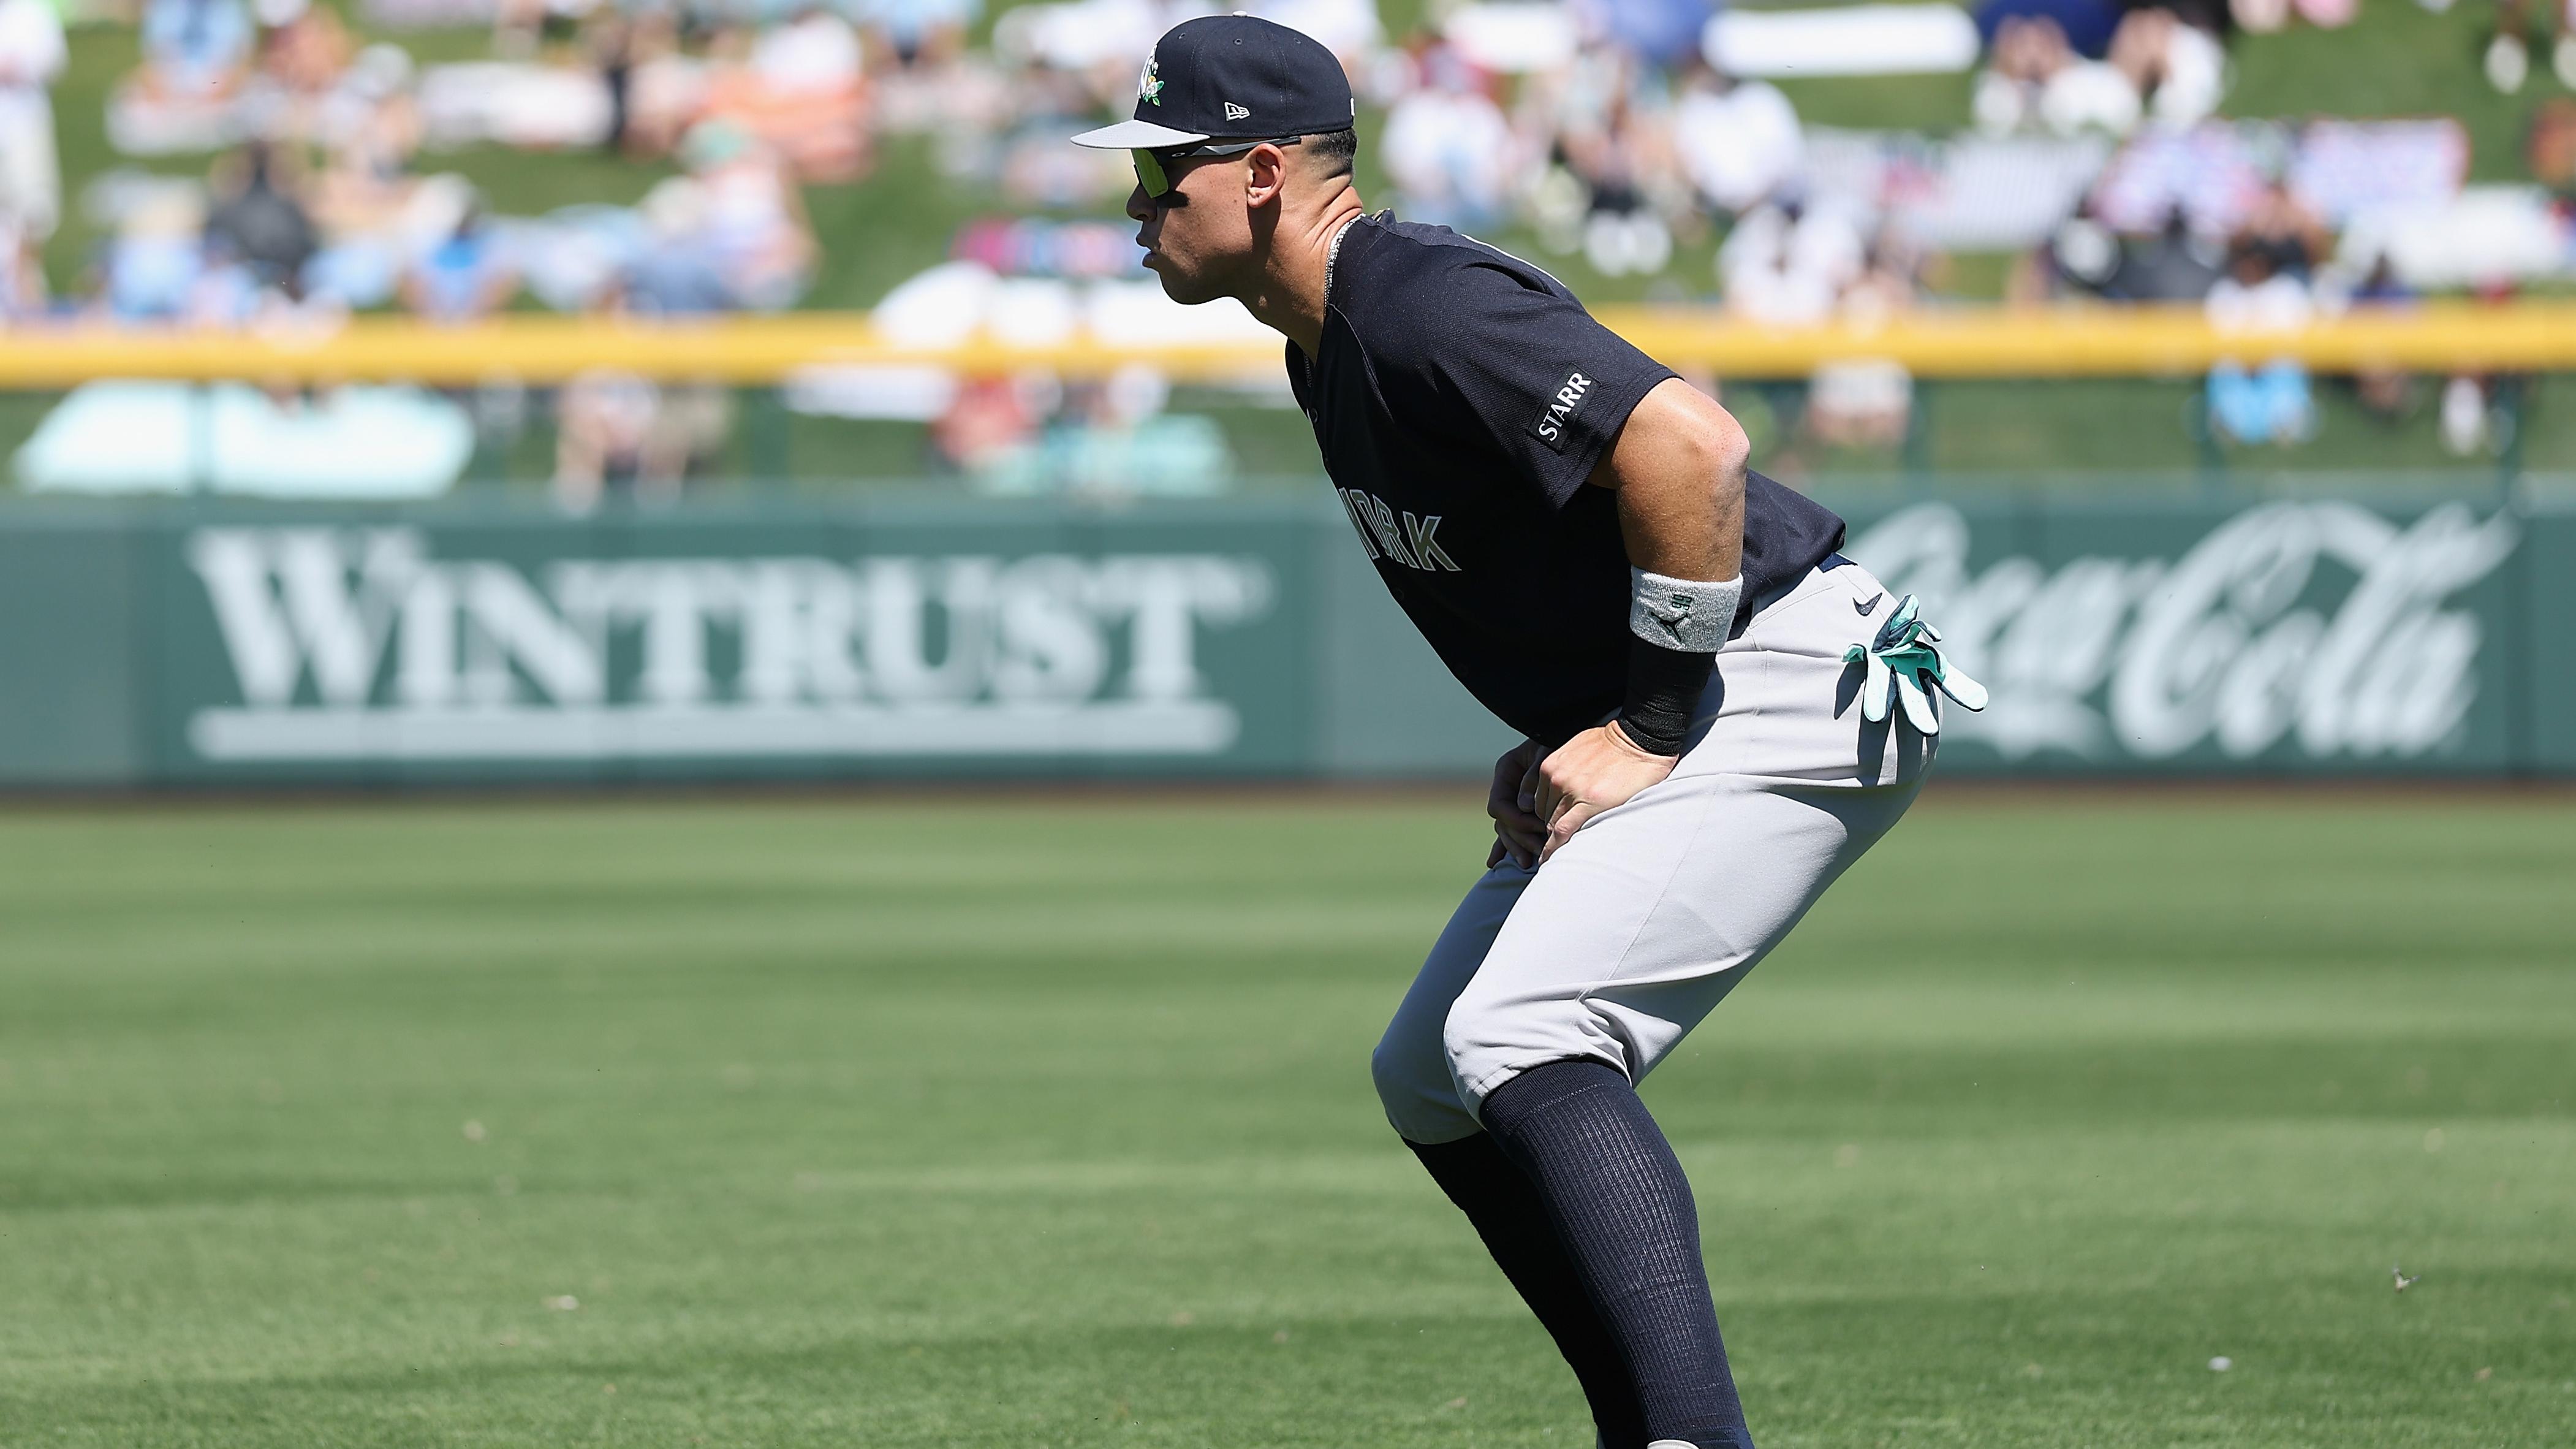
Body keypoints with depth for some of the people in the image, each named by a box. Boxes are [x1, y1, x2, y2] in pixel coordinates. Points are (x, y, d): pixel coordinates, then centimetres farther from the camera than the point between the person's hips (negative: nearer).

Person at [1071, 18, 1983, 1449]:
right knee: (1431, 1079, 14)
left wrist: (1647, 729, -23)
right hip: (1658, 711, 11)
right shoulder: (1326, 347, 13)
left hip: (1794, 681, -11)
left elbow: (1692, 447, -30)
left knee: (1522, 1035, -26)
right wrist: (1556, 741, 12)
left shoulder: (1421, 308, -20)